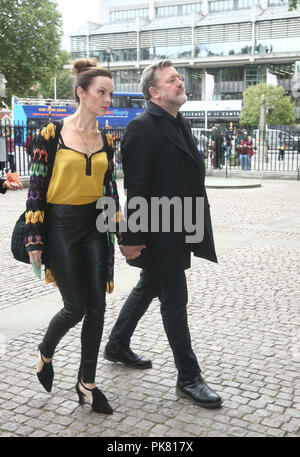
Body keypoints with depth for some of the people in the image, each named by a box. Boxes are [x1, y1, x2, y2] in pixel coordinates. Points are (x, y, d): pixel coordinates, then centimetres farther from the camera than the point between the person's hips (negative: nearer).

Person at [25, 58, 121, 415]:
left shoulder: (105, 139, 6)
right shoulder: (52, 134, -8)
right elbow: (36, 186, -7)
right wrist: (34, 239, -9)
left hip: (94, 227, 5)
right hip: (60, 228, -4)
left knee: (96, 308, 3)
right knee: (75, 308, -2)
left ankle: (86, 383, 19)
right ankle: (44, 353, 31)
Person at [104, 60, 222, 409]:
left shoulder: (178, 124, 13)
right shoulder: (142, 128, -16)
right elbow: (135, 187, -19)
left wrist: (197, 223, 14)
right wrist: (132, 237, -20)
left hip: (176, 230, 10)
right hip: (157, 232, -9)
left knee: (148, 288, 21)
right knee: (175, 300, 0)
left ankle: (117, 346, 41)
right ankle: (188, 377, 14)